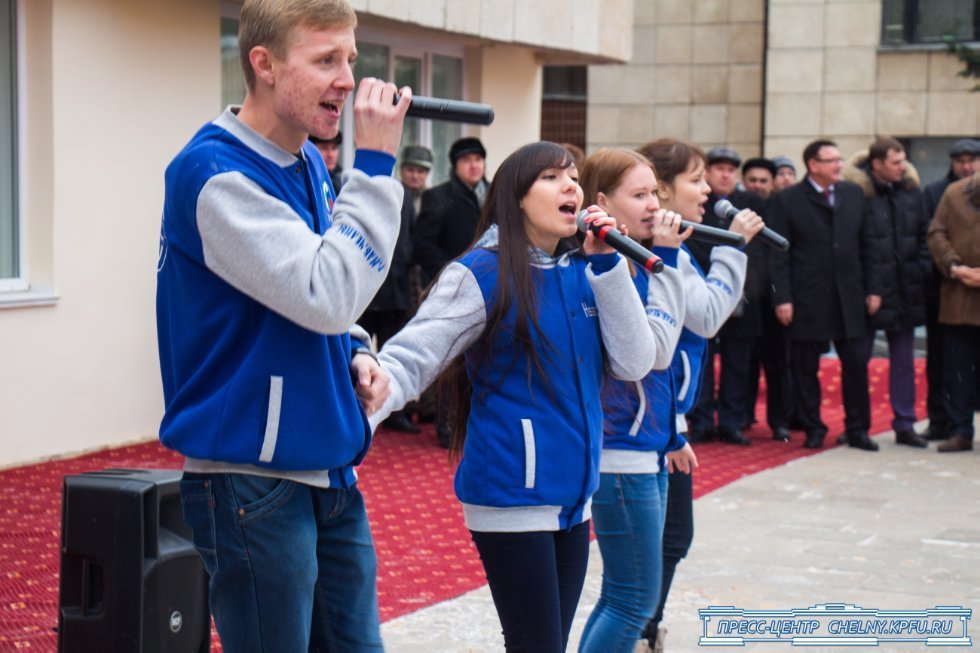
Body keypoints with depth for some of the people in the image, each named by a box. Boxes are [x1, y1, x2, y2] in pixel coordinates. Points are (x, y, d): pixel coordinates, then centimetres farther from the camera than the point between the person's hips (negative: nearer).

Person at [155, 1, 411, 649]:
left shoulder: (309, 164, 9)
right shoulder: (215, 174, -17)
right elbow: (328, 293, -26)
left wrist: (354, 359, 3)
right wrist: (375, 164, -22)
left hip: (331, 472, 8)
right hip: (254, 482, -8)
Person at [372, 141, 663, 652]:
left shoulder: (580, 273, 6)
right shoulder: (482, 274, -11)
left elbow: (634, 362, -1)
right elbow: (409, 359, -16)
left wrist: (607, 264, -8)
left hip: (572, 494, 7)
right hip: (511, 498, -7)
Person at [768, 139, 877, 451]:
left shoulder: (854, 194, 10)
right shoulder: (787, 200, -2)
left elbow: (865, 244, 13)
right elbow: (778, 255, -4)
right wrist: (782, 298, -10)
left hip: (849, 297, 3)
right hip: (807, 299, -3)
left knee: (856, 364, 3)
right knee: (805, 368, 4)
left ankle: (857, 429, 14)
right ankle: (813, 429, 16)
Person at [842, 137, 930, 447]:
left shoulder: (912, 191, 6)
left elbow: (923, 236, 14)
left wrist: (922, 272, 3)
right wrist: (867, 291, -13)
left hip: (905, 292, 5)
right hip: (868, 290, -5)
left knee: (903, 359, 10)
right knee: (858, 358, 3)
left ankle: (905, 425, 17)